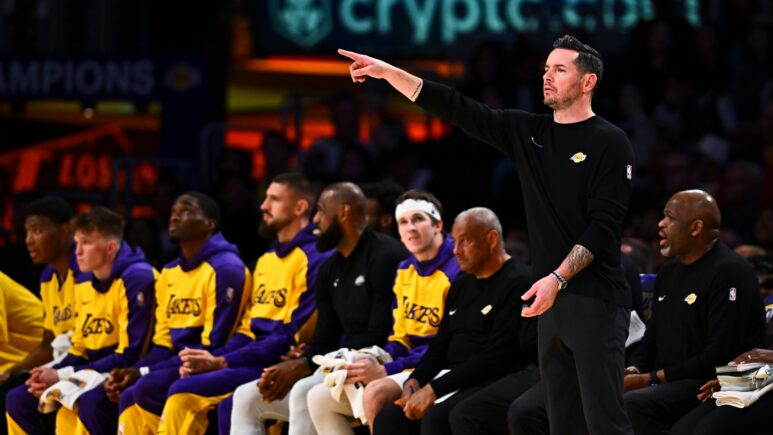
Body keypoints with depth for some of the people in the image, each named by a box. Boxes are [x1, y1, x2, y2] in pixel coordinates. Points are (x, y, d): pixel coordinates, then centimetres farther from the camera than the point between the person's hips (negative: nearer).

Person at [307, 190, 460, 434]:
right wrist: (374, 362, -5)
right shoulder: (404, 272, 15)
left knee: (376, 394, -35)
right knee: (319, 398, -1)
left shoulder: (457, 270, -13)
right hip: (405, 366, 9)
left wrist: (385, 371, -21)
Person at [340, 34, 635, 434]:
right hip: (553, 296, 7)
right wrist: (386, 71, 5)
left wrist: (558, 278, -21)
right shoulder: (527, 132, 12)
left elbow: (603, 225, -12)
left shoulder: (609, 143, -6)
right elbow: (456, 109, 11)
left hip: (595, 301, -7)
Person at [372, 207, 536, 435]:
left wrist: (434, 389, -18)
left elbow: (496, 356, -17)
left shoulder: (517, 283, -9)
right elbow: (441, 345, 21)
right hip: (454, 379, 9)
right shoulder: (462, 284, 19)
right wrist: (413, 382, -1)